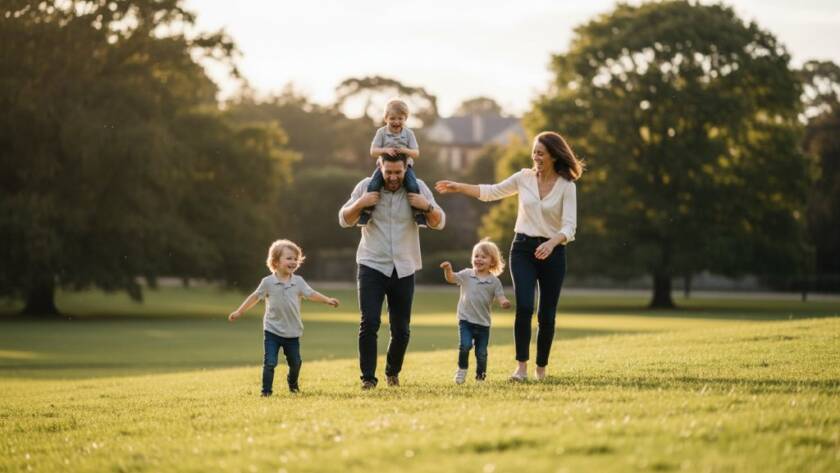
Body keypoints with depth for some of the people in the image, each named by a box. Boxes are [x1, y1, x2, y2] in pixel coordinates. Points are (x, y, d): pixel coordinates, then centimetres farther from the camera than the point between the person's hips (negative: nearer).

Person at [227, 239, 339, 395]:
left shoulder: (298, 281, -1)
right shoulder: (268, 282, -7)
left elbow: (311, 294, -2)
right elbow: (255, 297, 2)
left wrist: (327, 300, -15)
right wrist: (239, 312, 5)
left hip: (292, 332, 3)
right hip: (272, 331, -3)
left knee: (295, 362, 14)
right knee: (270, 362, -9)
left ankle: (293, 383, 40)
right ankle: (266, 391, -1)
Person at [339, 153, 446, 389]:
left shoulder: (418, 188, 0)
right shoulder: (366, 186, -2)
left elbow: (439, 223, 1)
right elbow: (344, 220, 1)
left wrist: (427, 207, -19)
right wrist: (360, 204, -17)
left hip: (404, 269, 2)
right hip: (372, 265, -1)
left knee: (401, 329, 6)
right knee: (369, 323, -16)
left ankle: (393, 372, 29)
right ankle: (368, 377, -9)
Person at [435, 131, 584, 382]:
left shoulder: (567, 186, -7)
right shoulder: (524, 177, 2)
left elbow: (569, 226, -15)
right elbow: (490, 192, 10)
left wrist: (552, 242, -35)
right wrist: (457, 187, 2)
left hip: (552, 251, -1)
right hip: (523, 248, 1)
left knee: (547, 314, 3)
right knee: (524, 307, -17)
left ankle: (541, 367, 20)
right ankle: (521, 366, -14)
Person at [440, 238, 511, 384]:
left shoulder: (494, 281, -1)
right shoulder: (467, 275, 2)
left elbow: (500, 297, -5)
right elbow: (451, 279, -6)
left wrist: (504, 302, -29)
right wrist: (448, 270, -27)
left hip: (483, 323, 1)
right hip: (466, 319, -1)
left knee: (481, 353, 5)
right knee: (465, 345, -19)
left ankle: (480, 377, 24)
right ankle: (462, 369, 6)